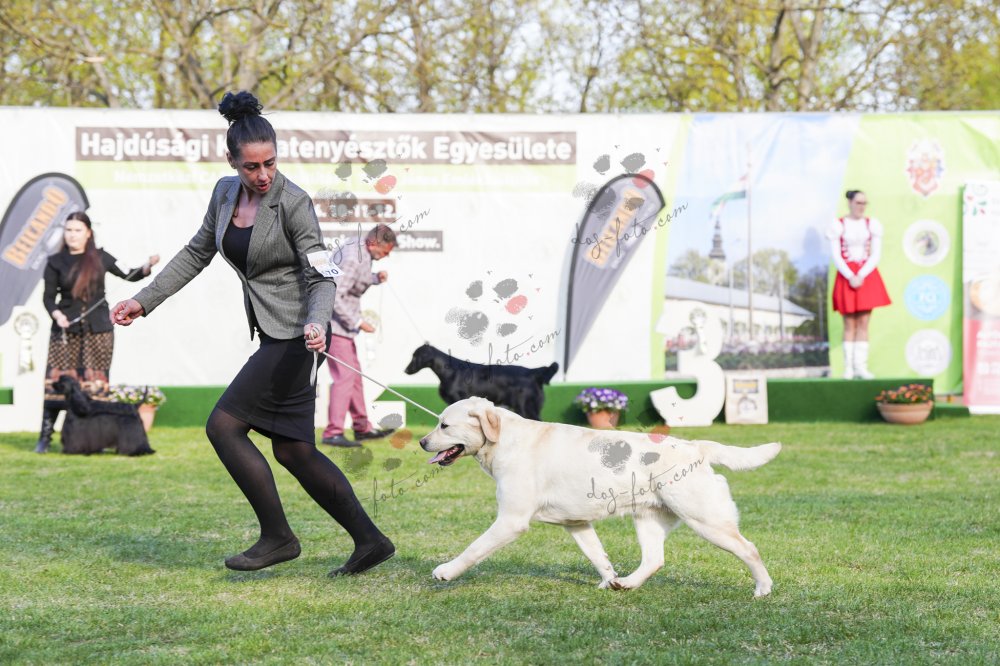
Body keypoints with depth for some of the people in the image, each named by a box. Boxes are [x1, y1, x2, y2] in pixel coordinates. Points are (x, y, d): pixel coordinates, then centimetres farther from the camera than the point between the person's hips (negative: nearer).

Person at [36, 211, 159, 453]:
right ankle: (45, 437, -2)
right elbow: (48, 296, 5)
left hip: (98, 329, 1)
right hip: (66, 329, -1)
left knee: (96, 383, 0)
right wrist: (57, 315, -13)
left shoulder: (100, 258, 5)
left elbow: (129, 276, 9)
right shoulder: (55, 262, 3)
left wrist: (148, 266, -9)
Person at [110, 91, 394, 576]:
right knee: (294, 451, 8)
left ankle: (277, 537, -1)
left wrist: (317, 323, -35)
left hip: (294, 335, -8)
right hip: (270, 335, 8)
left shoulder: (293, 202, -15)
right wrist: (145, 300, 16)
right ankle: (369, 541, 16)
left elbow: (321, 277, -16)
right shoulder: (226, 193, 5)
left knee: (223, 425, -10)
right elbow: (197, 253, 18)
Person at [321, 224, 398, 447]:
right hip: (334, 323, -11)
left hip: (341, 323, 11)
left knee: (354, 374, 16)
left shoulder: (360, 254, 9)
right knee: (344, 376, -14)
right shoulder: (353, 260, -23)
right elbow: (335, 297, -26)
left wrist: (375, 278, 7)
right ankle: (333, 433, -15)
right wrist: (358, 322, -24)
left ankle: (362, 427, 24)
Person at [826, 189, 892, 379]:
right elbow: (836, 256, -2)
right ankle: (848, 367, 0)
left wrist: (861, 276, -11)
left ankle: (861, 365, -1)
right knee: (849, 324, -2)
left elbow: (876, 255, 2)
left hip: (867, 276, 2)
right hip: (846, 276, -2)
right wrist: (850, 277, -14)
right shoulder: (838, 225, 1)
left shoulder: (872, 224, 7)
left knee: (863, 323, -1)